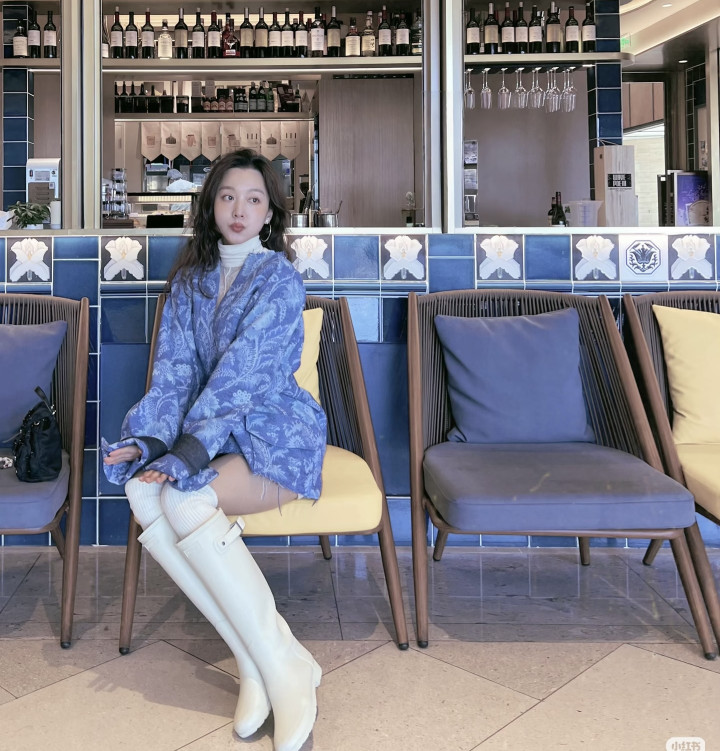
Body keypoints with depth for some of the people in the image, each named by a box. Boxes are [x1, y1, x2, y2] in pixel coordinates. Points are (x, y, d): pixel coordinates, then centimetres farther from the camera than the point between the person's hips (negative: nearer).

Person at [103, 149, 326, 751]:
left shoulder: (279, 278, -5)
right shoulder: (190, 280, 15)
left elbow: (242, 373, -16)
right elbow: (174, 368, 5)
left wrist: (189, 449, -23)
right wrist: (150, 438, -11)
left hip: (275, 433, -5)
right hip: (212, 436, 6)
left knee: (186, 501, -32)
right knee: (143, 494, -26)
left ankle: (283, 666, -21)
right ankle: (256, 660, -20)